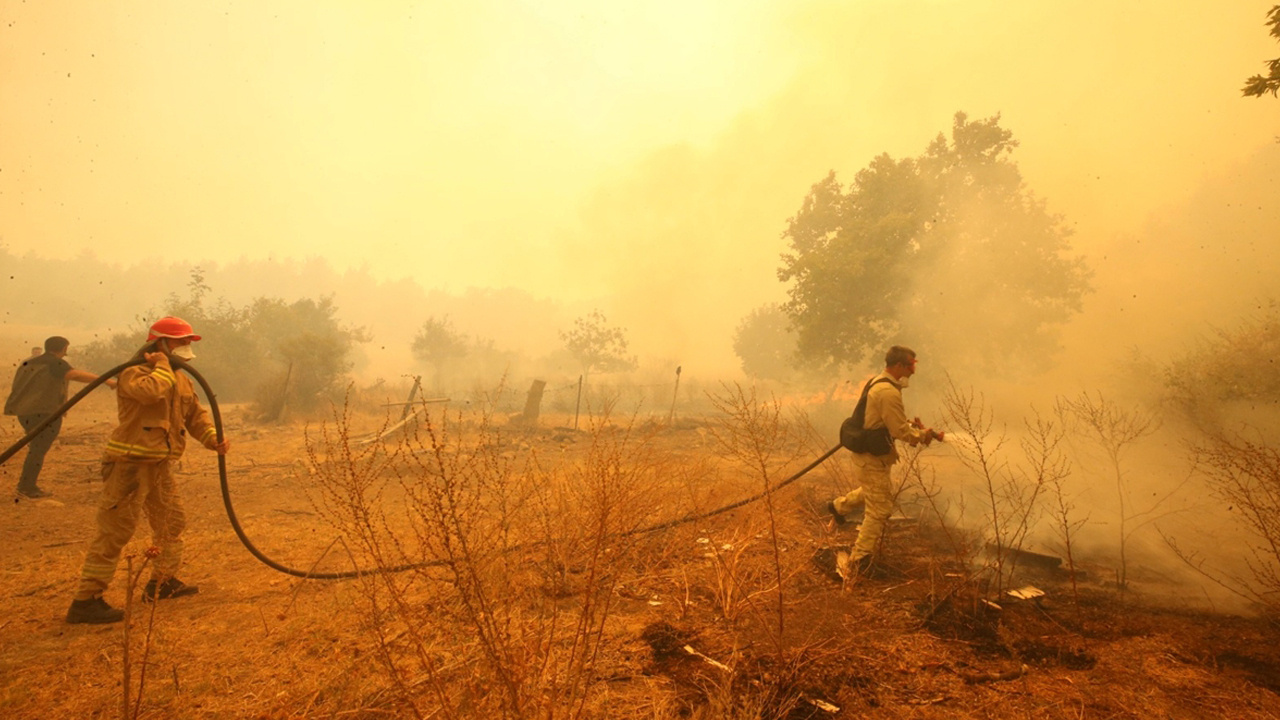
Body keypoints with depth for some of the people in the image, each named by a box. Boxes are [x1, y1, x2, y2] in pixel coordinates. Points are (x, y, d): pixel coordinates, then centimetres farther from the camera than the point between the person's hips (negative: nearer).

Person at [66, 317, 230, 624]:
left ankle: (162, 582, 32)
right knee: (114, 532, -8)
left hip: (160, 466, 9)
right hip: (130, 464, -9)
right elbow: (152, 391, -34)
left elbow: (195, 414, 13)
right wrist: (162, 365, -17)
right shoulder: (134, 373, -12)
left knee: (172, 523, 17)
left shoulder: (181, 380, 14)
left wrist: (213, 439, -3)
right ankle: (86, 600, 0)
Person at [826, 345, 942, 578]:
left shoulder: (878, 382, 8)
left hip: (870, 454, 10)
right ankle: (858, 563, 5)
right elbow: (901, 431, -22)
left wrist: (912, 427, 5)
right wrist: (923, 434, -6)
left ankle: (839, 506, 46)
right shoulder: (889, 393, -25)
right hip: (874, 458, -10)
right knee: (879, 510, -2)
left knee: (878, 490, 32)